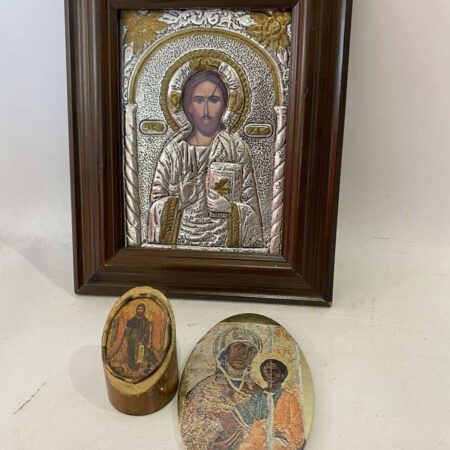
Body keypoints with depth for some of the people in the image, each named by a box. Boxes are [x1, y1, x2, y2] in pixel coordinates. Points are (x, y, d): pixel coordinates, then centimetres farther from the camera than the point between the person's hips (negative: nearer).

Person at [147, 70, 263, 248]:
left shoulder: (238, 149, -3)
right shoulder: (173, 151, -1)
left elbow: (250, 206, -3)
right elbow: (157, 202, 1)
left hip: (225, 241, 0)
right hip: (181, 240, 1)